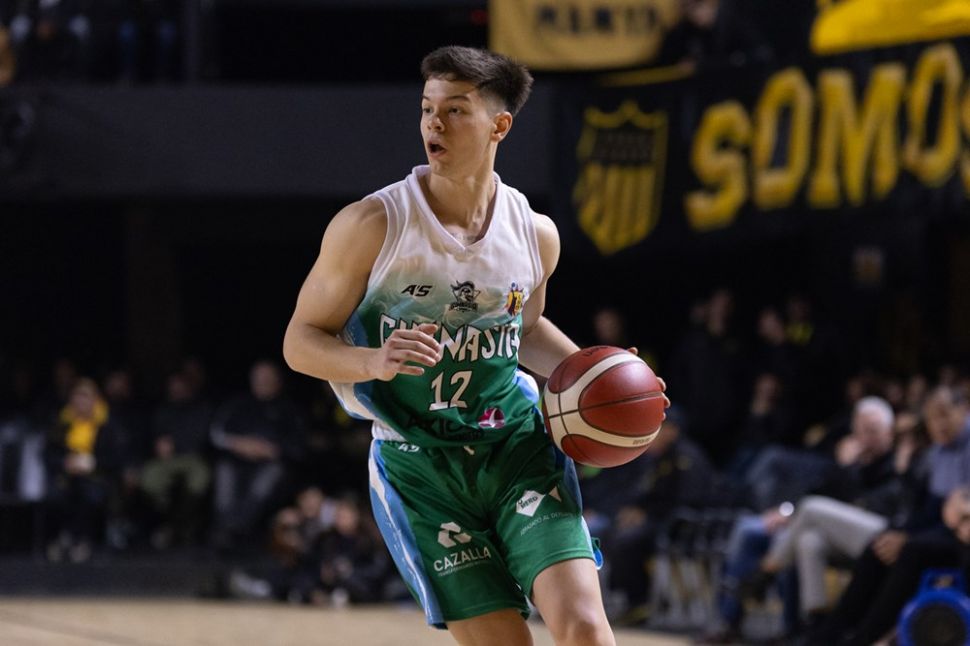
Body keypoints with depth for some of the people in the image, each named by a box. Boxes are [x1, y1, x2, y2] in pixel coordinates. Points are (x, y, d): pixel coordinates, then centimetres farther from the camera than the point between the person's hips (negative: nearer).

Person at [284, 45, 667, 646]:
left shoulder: (535, 234, 3)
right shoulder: (373, 225, -9)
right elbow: (301, 341, -4)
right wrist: (378, 361, -24)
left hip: (518, 444, 2)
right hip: (417, 462, -2)